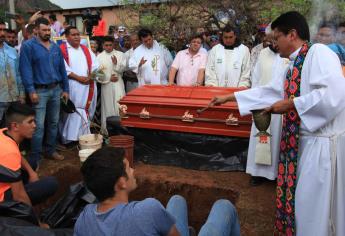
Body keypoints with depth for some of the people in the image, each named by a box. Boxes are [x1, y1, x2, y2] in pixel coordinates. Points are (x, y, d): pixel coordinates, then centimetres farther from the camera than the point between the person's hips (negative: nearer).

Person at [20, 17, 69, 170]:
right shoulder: (28, 46, -5)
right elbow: (25, 69, -12)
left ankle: (51, 150, 27)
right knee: (39, 126, -7)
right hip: (40, 90, -6)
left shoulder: (56, 47, 11)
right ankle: (34, 158, 2)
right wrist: (31, 91, -19)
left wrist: (65, 89, 11)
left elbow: (62, 69, 14)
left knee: (53, 122, 14)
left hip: (56, 89, 6)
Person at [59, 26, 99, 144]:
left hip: (88, 87, 5)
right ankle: (71, 138, -3)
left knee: (85, 112, 6)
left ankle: (84, 136, 12)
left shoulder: (86, 50, 19)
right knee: (73, 113, -8)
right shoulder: (62, 50, 1)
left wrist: (91, 76, -7)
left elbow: (95, 65, 12)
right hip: (71, 87, -5)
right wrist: (78, 78, -15)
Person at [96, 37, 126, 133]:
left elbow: (123, 68, 0)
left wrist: (116, 64, -17)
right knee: (107, 106, 4)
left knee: (120, 105, -8)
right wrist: (109, 78, -7)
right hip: (106, 84, 0)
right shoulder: (99, 57, 6)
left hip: (118, 83, 0)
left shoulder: (120, 54, 8)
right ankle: (106, 129, 12)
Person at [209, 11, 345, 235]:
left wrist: (289, 104, -16)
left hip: (324, 142, -8)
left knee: (313, 205, 3)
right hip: (304, 140, 8)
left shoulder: (319, 52, -13)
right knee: (303, 200, 17)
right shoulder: (294, 66, 14)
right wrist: (228, 97, 22)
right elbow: (268, 91, 21)